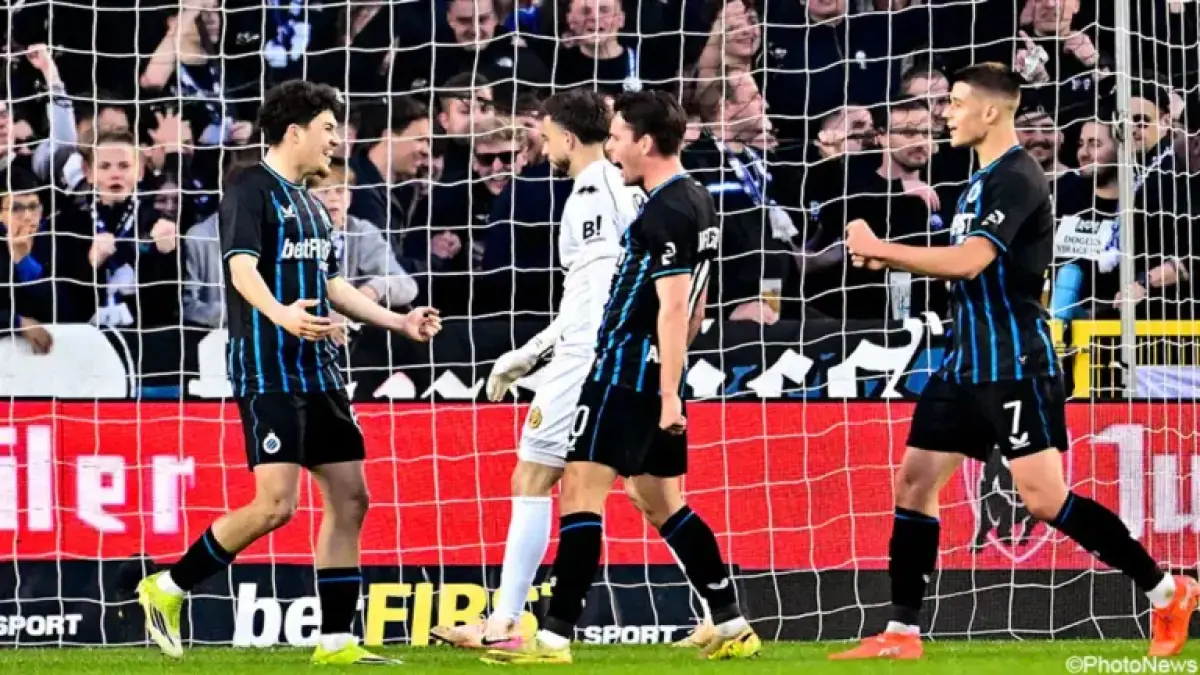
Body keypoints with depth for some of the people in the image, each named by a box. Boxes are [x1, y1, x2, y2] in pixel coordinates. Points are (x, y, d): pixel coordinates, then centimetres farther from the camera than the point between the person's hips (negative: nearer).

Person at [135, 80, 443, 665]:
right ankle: (168, 588, -1)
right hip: (268, 371, -9)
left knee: (349, 498, 5)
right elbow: (242, 267, -21)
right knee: (276, 504, -16)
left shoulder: (309, 204, 19)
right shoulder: (252, 190, -7)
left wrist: (398, 322, 26)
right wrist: (281, 315, -39)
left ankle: (335, 641, 10)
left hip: (318, 374, 9)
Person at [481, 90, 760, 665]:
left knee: (581, 490, -10)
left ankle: (556, 636, -13)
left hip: (624, 375, -10)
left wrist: (668, 395, -23)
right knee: (661, 501, 15)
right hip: (654, 377, 10)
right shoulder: (697, 202, 14)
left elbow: (674, 308, -21)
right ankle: (732, 628, 16)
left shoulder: (667, 212, -16)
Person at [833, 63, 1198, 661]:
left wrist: (879, 248, -18)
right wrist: (889, 260, 7)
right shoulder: (983, 179, 15)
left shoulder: (1017, 179, -15)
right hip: (969, 363, 10)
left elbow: (967, 261, -26)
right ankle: (902, 633, 9)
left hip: (1015, 364, -10)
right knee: (915, 481, 5)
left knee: (1044, 498, -13)